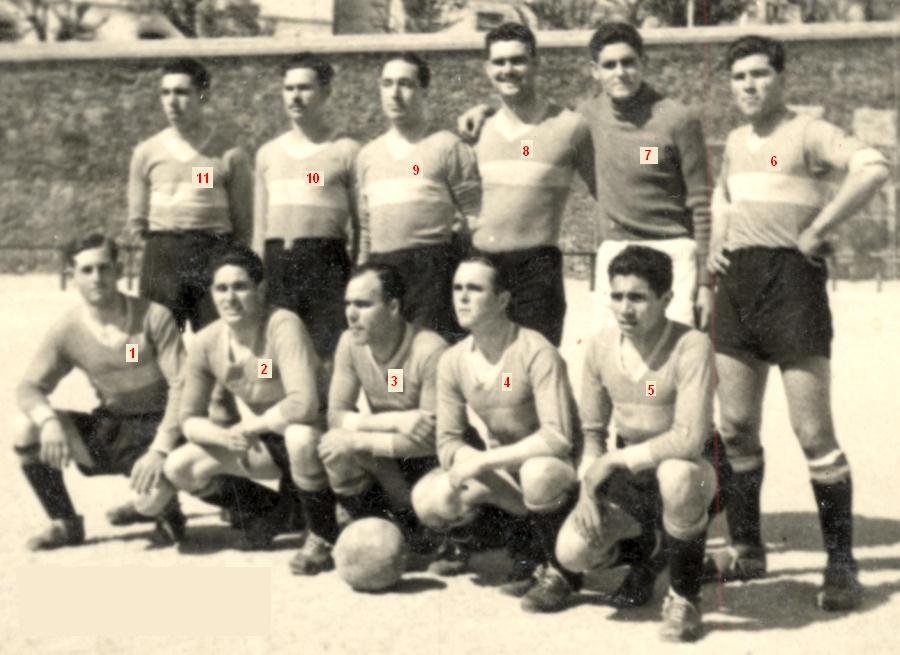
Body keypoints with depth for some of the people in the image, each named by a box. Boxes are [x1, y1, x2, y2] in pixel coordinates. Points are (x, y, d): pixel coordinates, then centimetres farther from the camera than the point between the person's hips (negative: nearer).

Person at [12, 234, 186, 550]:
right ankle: (65, 523, 1)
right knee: (24, 426, -18)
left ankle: (168, 512, 10)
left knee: (149, 500, -32)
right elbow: (28, 387, -6)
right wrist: (48, 420, -30)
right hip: (107, 429, 4)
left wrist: (160, 450, -27)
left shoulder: (153, 317, -15)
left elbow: (181, 387, -17)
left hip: (156, 428, -4)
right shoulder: (66, 330, -7)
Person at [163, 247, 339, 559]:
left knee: (300, 436, -40)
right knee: (178, 468, -8)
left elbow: (303, 404, -38)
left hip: (310, 433, -6)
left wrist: (249, 426, -25)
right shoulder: (205, 343, -10)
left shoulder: (282, 326, -27)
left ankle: (323, 535, -13)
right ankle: (271, 509, 15)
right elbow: (190, 419, -2)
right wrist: (225, 436, -23)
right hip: (260, 443, 6)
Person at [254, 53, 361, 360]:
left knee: (327, 354, -8)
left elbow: (360, 225, 4)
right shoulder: (268, 153, 18)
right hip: (276, 262, 4)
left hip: (325, 259, -4)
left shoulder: (346, 151, 5)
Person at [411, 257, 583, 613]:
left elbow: (558, 436, -31)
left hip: (555, 463, -6)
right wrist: (477, 465, -21)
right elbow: (448, 440, 0)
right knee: (429, 500, -16)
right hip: (502, 471, 6)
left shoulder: (536, 353, -23)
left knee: (539, 473, -40)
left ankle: (559, 570, -11)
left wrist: (485, 460, -30)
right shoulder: (452, 362, -5)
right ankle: (525, 546, 6)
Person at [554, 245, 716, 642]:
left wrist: (613, 460, -24)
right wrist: (589, 486, -10)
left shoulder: (691, 346, -22)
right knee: (572, 551, -19)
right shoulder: (600, 347, -4)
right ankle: (641, 553, 20)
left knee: (676, 475, -41)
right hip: (629, 478, 4)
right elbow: (592, 430, 6)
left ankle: (685, 596, -14)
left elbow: (689, 438, -32)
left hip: (687, 472, -4)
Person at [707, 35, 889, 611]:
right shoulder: (735, 142, 17)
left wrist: (816, 231, -18)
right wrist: (716, 245, 18)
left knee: (813, 432, -7)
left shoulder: (808, 133, -4)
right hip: (737, 283, 7)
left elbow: (873, 169, -21)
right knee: (736, 428, 7)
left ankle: (842, 564, 2)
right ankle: (747, 550, 19)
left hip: (790, 279, -7)